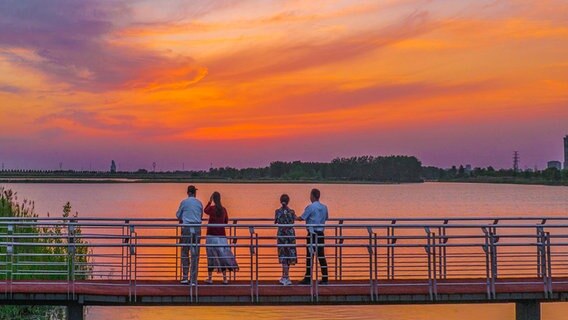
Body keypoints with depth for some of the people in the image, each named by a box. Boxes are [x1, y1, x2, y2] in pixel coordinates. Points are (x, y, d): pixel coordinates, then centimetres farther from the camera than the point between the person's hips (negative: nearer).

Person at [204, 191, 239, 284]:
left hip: (212, 235, -3)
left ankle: (210, 278, 9)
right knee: (223, 255, 5)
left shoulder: (211, 208, -8)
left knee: (211, 256, 5)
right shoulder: (223, 209, 3)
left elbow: (205, 211, 13)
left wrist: (210, 201, 16)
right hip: (221, 235, 3)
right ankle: (225, 278, 3)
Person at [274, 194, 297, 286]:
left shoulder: (278, 211, -5)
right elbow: (294, 220, 7)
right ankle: (285, 277, 16)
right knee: (289, 254, 10)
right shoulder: (292, 211, -3)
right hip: (290, 234, 1)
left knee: (283, 255, 3)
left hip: (281, 234, -1)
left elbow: (275, 222, 0)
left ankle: (286, 277, -2)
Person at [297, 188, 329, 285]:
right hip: (321, 233, 6)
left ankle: (308, 278, 3)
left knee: (310, 256, 0)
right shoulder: (324, 207, 8)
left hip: (312, 233, -6)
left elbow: (302, 218, -6)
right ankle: (324, 278, 5)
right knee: (321, 256, 7)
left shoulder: (310, 207, -11)